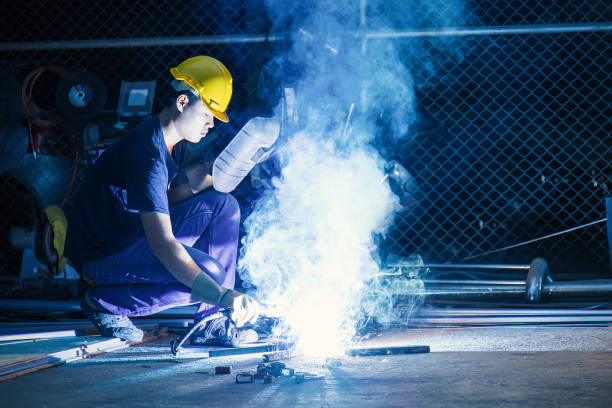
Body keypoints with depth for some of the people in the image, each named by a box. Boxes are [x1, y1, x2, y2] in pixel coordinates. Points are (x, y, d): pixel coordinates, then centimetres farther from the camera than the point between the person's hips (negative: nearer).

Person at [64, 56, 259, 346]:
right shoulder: (147, 153, -29)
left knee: (223, 205, -1)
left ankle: (211, 322, -1)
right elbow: (162, 245, -37)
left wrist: (209, 173, -7)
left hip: (137, 234, 10)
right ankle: (102, 301, -7)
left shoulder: (172, 141, 3)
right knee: (209, 271, -23)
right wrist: (223, 295, -44)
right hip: (100, 253, -10)